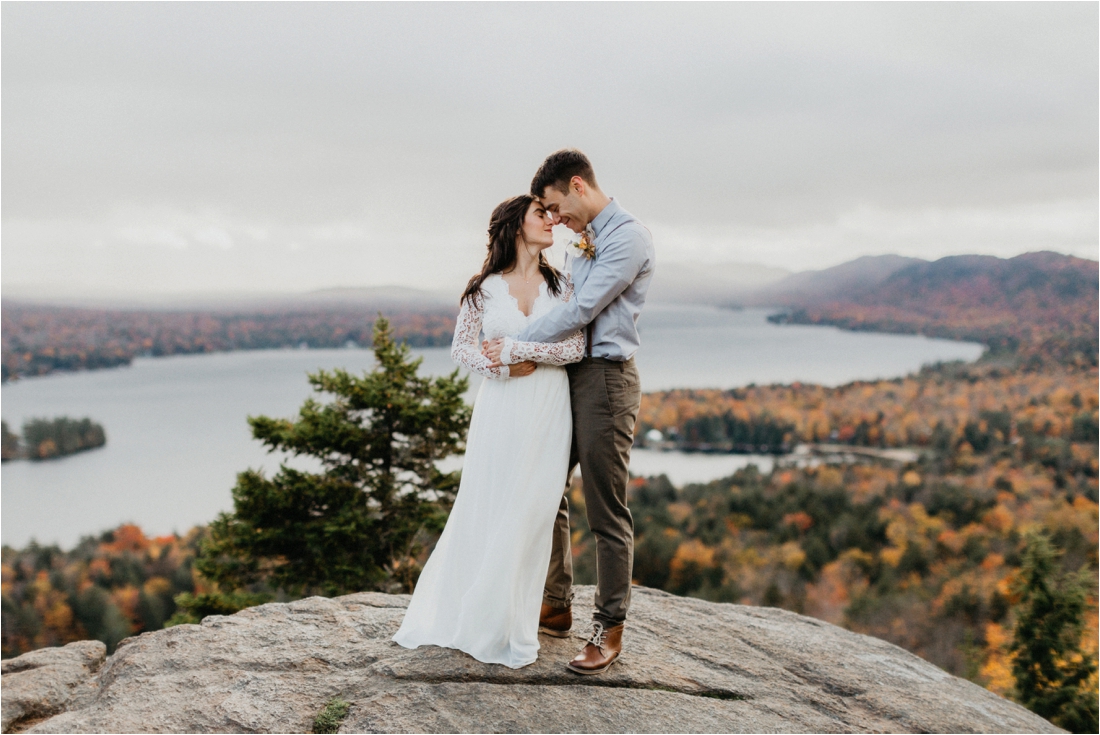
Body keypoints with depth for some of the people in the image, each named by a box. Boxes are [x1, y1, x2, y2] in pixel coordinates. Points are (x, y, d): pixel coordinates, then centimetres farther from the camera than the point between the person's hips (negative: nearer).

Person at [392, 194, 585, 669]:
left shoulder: (561, 286, 6)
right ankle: (472, 619, 18)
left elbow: (576, 347, -3)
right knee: (485, 513, 2)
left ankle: (510, 628, 15)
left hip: (548, 414, 1)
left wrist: (515, 349, -12)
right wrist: (505, 368, -12)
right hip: (501, 411, -1)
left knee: (530, 516, 3)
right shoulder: (485, 289, 3)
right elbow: (460, 348, 4)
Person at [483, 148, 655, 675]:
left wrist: (516, 348, -13)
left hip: (606, 379, -10)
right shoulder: (584, 241, 19)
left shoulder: (628, 237, -12)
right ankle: (556, 607, 26)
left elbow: (581, 311, -17)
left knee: (607, 513, -4)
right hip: (569, 377, 10)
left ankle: (610, 629, 6)